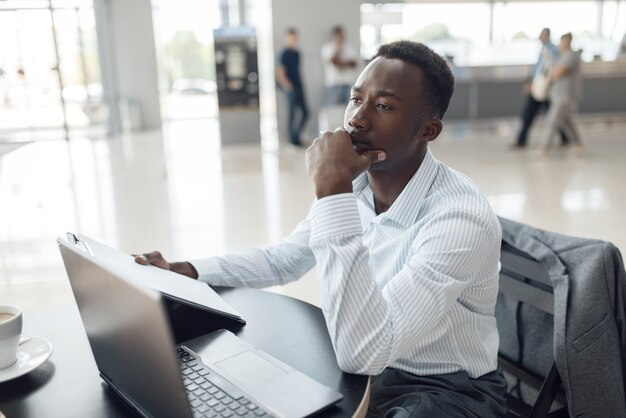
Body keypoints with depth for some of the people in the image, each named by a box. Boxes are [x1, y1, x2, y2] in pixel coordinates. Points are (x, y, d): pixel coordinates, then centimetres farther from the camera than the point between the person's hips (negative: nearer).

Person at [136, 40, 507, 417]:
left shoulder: (463, 217, -29)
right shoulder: (354, 187, -6)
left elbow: (362, 353, -37)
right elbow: (281, 261, 9)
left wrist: (332, 190, -37)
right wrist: (185, 272, -5)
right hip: (364, 369, 6)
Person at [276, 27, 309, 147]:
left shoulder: (297, 53, 13)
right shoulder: (285, 53, -8)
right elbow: (280, 73, -13)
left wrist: (301, 85, 13)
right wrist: (287, 86, -15)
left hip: (299, 87, 8)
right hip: (291, 88, -8)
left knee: (305, 113, 8)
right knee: (292, 114, -2)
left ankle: (296, 136, 20)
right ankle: (293, 140, 7)